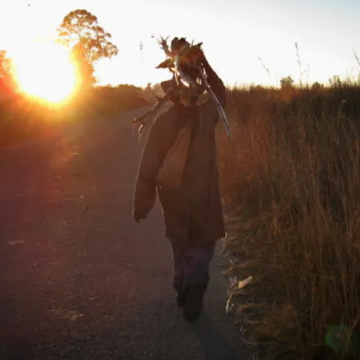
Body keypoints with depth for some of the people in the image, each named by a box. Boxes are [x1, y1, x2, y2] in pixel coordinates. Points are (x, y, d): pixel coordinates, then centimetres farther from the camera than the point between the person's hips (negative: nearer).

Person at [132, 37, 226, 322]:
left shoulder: (162, 123, -11)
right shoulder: (207, 114, -10)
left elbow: (149, 166, -10)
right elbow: (220, 93, 14)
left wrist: (142, 203, -3)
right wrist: (205, 65, 10)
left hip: (174, 196, 1)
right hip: (203, 195, -1)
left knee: (180, 244, 21)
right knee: (203, 243, 13)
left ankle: (184, 290, 30)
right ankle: (195, 283, -10)